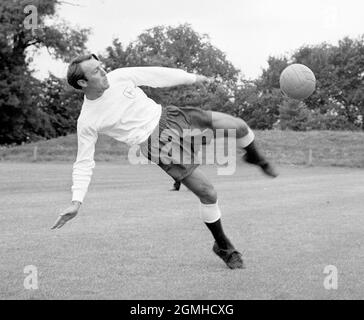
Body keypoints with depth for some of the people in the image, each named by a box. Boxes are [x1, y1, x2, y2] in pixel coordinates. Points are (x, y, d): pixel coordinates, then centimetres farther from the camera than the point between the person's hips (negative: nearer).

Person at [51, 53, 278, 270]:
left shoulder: (119, 77, -3)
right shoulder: (87, 122, -11)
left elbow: (156, 75, 8)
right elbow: (84, 164, -4)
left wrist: (192, 78, 14)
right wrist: (77, 202, -13)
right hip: (158, 144, -4)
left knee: (238, 126, -7)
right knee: (208, 193, -11)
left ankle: (254, 157, 28)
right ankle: (223, 246, 12)